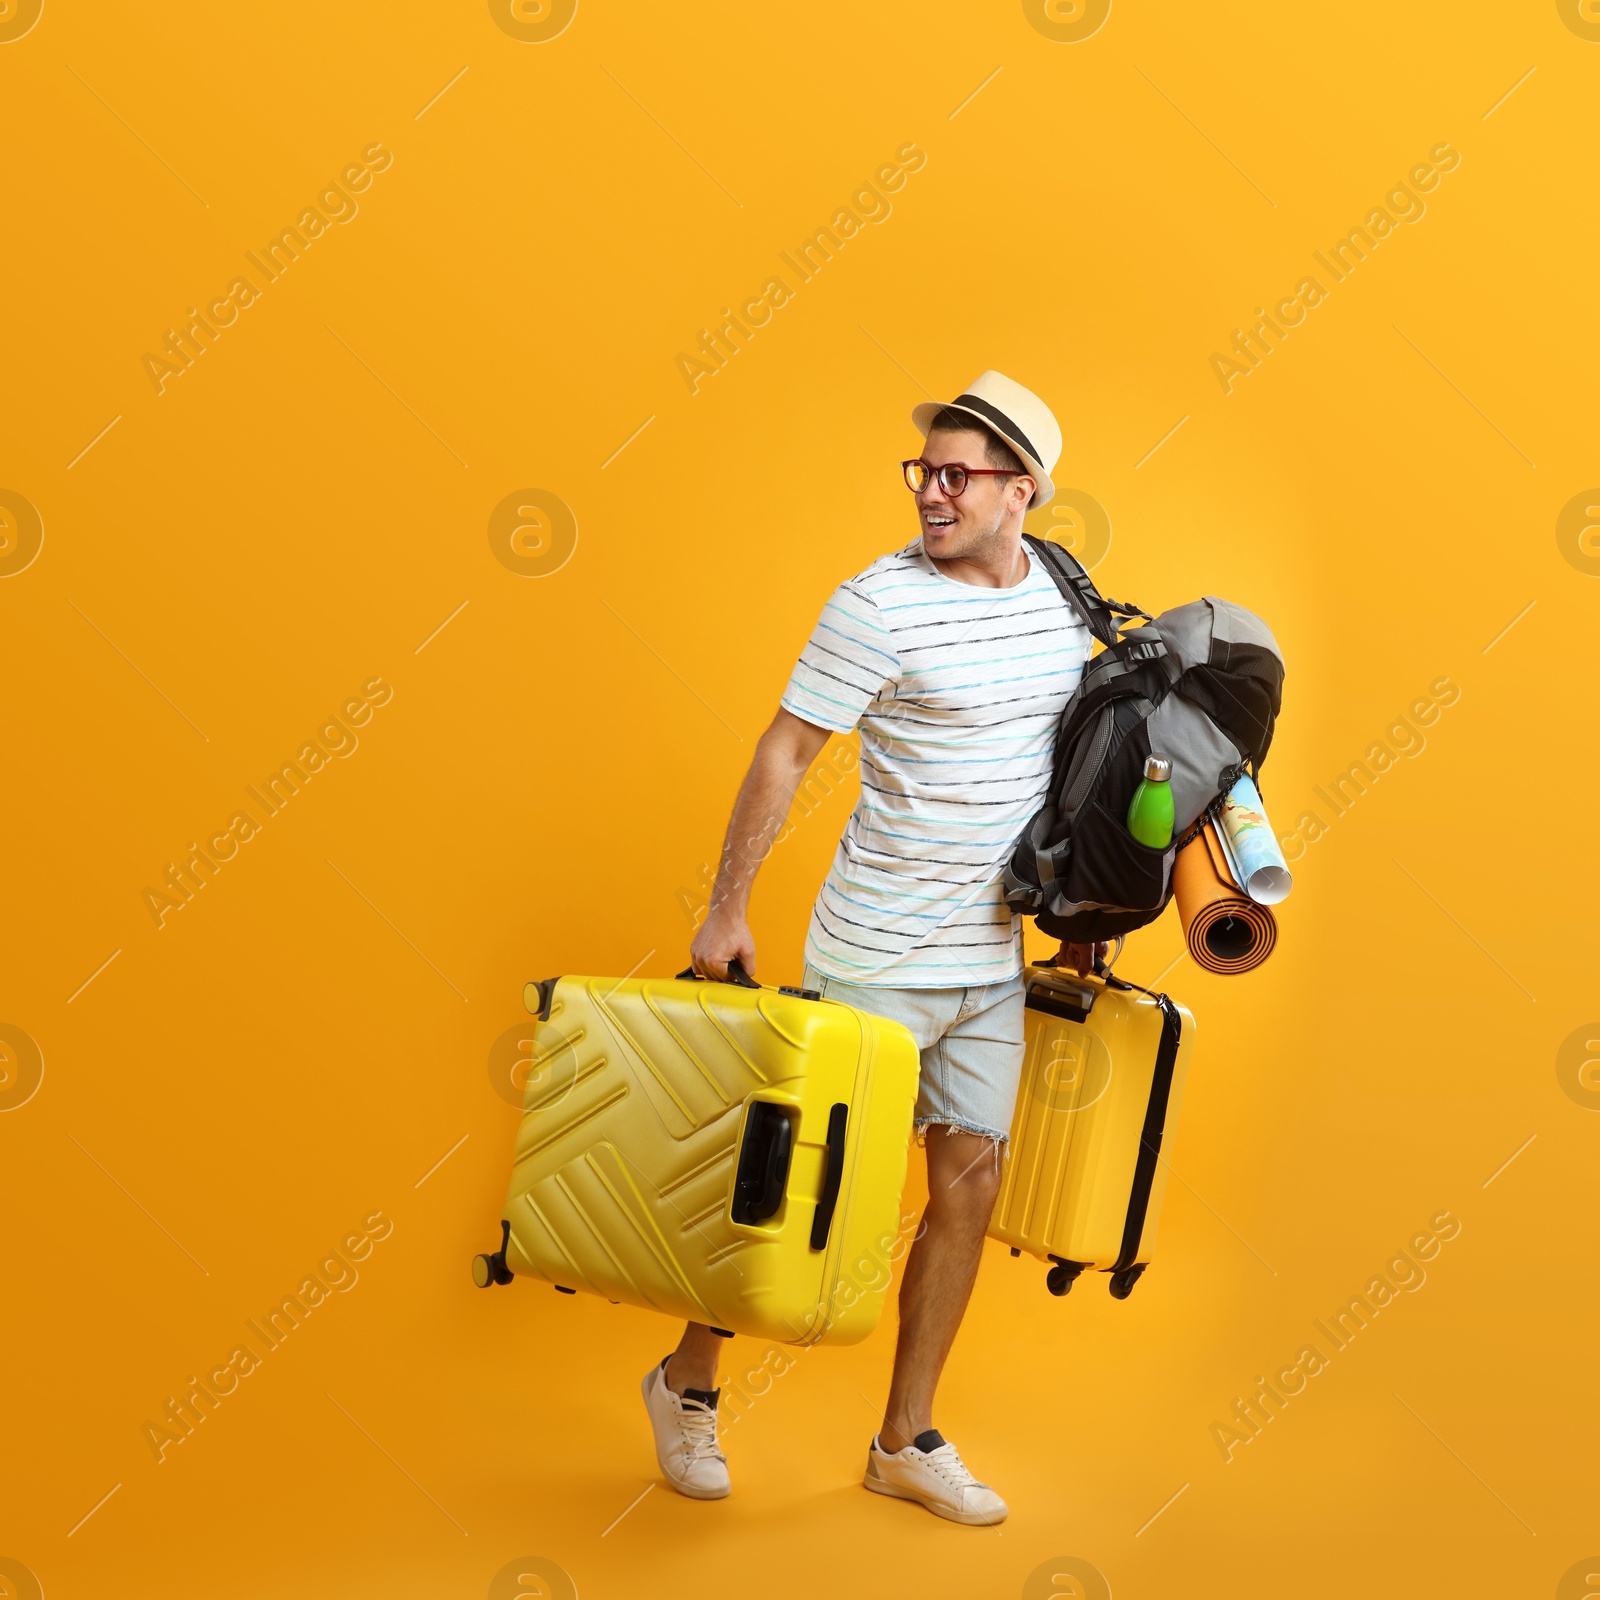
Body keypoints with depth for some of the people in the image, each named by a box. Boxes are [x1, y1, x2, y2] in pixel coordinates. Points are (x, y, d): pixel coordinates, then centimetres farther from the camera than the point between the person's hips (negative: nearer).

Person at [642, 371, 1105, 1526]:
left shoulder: (1063, 593, 5)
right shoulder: (881, 603, -15)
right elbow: (785, 753, -11)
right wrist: (726, 910, -10)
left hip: (994, 959, 6)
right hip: (877, 955, -6)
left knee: (971, 1177, 8)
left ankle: (908, 1439, 22)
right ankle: (687, 1383, 25)